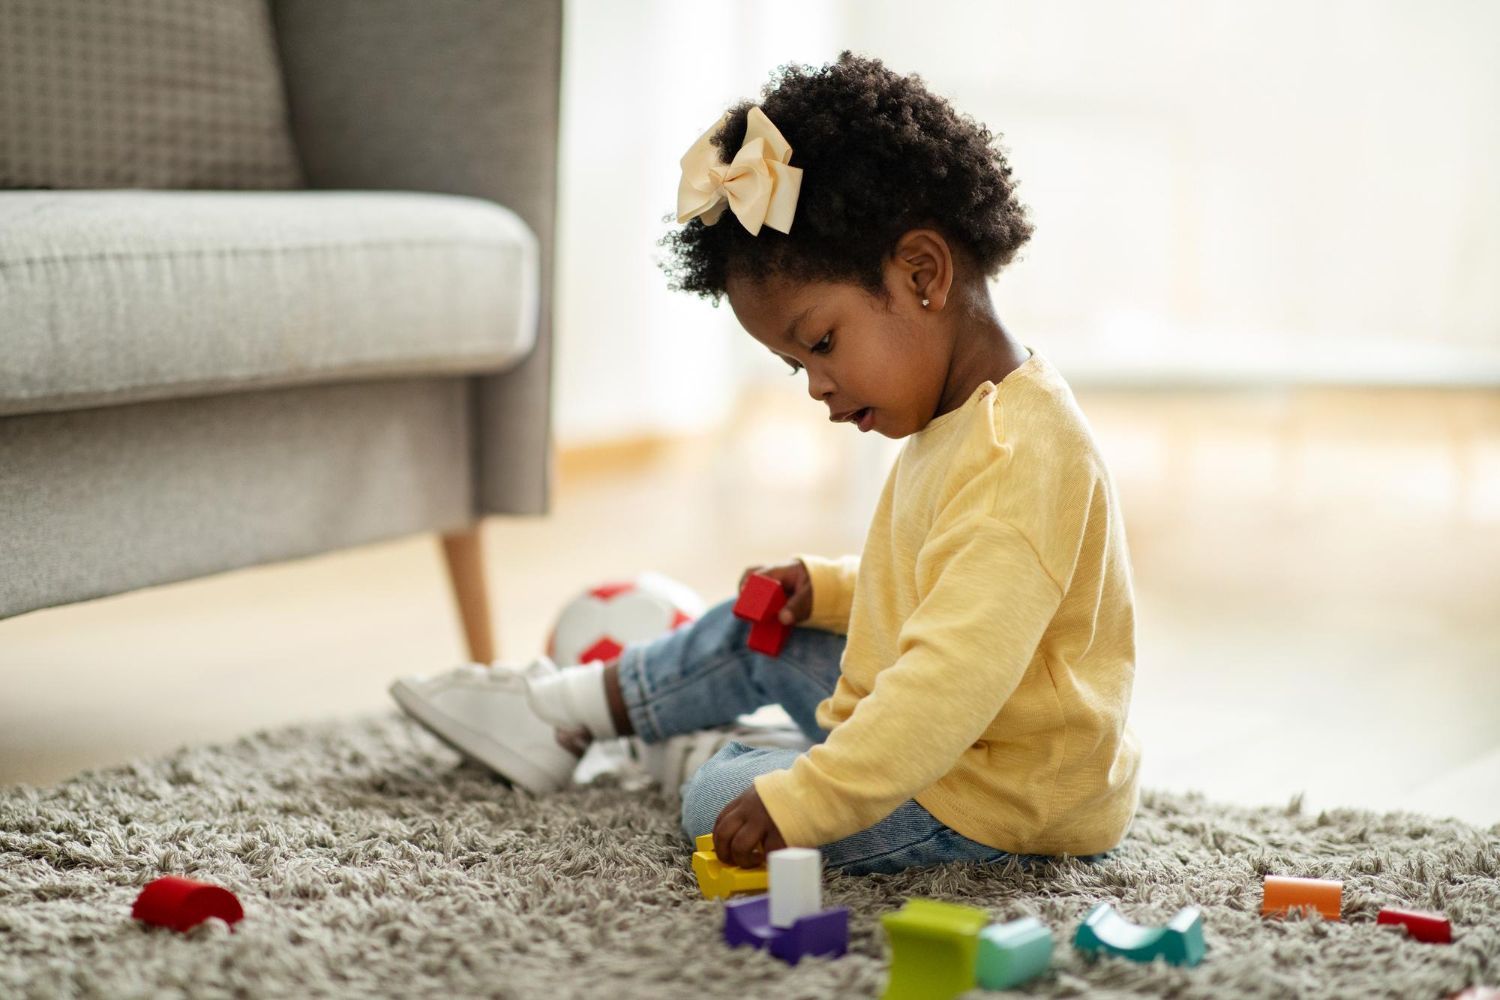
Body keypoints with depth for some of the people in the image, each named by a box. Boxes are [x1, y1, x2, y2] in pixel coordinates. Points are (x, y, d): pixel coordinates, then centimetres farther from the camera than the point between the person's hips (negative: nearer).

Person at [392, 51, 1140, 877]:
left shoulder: (1015, 457, -29)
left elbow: (956, 678, -36)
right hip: (938, 742, 10)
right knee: (759, 634, 18)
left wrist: (800, 803, -37)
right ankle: (564, 707, 35)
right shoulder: (957, 422, 7)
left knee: (719, 798, -11)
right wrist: (830, 588, 9)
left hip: (993, 805, -10)